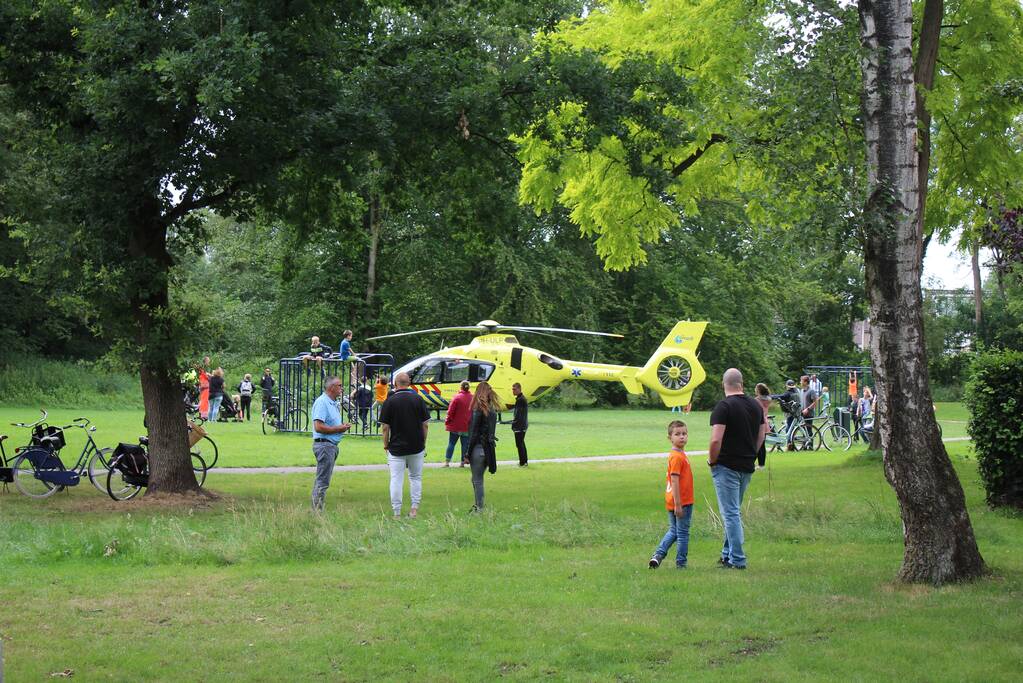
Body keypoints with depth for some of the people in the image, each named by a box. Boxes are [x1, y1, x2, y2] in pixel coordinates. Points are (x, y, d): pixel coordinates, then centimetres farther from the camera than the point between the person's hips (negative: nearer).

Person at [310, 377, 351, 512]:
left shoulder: (333, 403, 17)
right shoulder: (322, 402, -16)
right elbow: (319, 427, -25)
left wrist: (342, 426, 9)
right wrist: (338, 429, -17)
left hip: (332, 445, 11)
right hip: (324, 444, -11)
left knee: (321, 479, 15)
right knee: (323, 481, -9)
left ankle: (316, 509, 21)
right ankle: (318, 511, -6)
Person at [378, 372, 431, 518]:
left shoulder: (389, 401, -6)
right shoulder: (418, 399, -1)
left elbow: (385, 427, -6)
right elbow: (425, 424, 1)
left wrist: (386, 446, 6)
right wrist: (423, 443, 12)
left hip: (396, 448, -2)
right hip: (417, 447, 2)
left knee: (396, 479, 2)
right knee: (416, 477, 16)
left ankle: (396, 512, 2)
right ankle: (414, 508, 12)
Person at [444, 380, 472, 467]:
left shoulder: (457, 397, -13)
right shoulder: (472, 398, -1)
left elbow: (450, 411, -11)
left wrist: (447, 421, 3)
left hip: (455, 425, -2)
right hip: (467, 426, 2)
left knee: (451, 443, 7)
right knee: (465, 444, 7)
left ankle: (447, 461, 4)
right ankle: (463, 462, 6)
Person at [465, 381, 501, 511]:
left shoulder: (478, 409, -7)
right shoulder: (492, 410, 2)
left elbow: (474, 433, -4)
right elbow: (491, 431, 0)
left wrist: (468, 453, 1)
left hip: (479, 448, -3)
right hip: (489, 449, 3)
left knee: (477, 481, 4)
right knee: (477, 479, 13)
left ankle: (479, 508, 6)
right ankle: (478, 505, 19)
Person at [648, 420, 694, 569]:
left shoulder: (674, 455, 11)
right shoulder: (677, 457, -19)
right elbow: (674, 481, -23)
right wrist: (678, 505, -23)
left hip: (673, 502, 9)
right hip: (682, 502, -9)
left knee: (673, 531, 18)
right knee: (682, 533, 3)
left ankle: (658, 555, 11)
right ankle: (681, 564, 11)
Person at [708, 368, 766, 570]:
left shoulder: (723, 406, -15)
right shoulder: (755, 405, 8)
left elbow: (716, 440, -22)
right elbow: (762, 435, 16)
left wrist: (712, 461, -7)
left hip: (727, 467, -7)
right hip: (747, 468, 7)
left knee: (731, 513, -4)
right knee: (734, 511, 19)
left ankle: (737, 560, -6)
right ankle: (728, 554, 25)